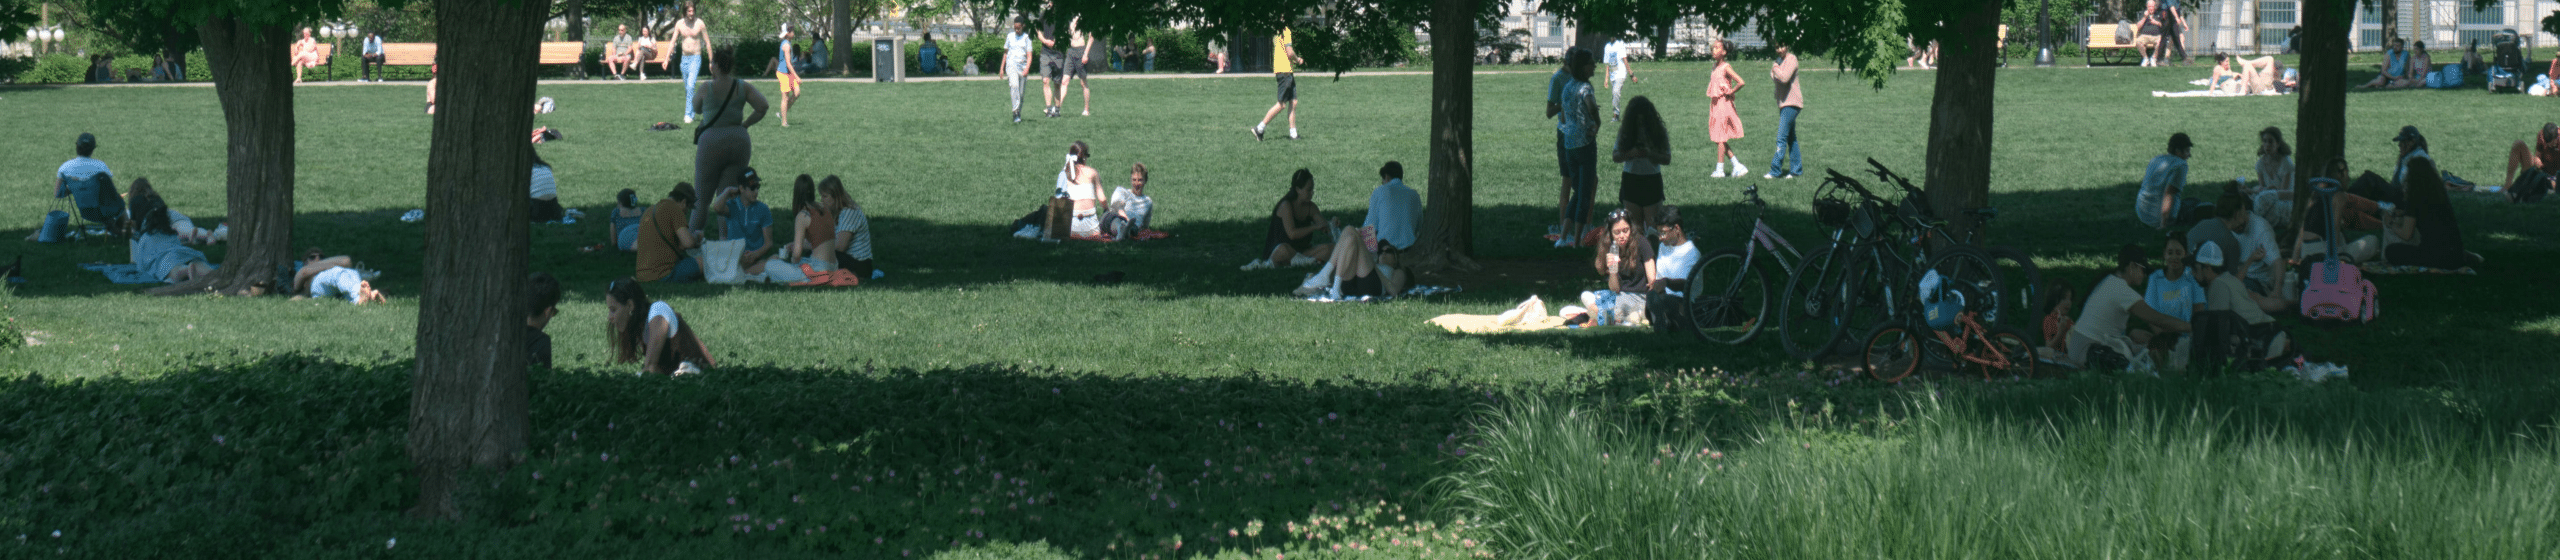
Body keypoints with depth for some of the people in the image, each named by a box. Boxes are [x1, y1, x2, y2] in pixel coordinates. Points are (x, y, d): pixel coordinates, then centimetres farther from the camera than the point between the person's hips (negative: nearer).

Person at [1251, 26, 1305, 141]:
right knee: (1282, 104, -6)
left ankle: (1293, 133, 9)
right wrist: (1297, 60, -1)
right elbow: (1290, 53, -19)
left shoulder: (1277, 33, 14)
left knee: (1293, 102, 9)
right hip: (1285, 71, -10)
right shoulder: (1286, 31, -14)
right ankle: (1259, 128, -3)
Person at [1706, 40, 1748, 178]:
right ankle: (1738, 166, 13)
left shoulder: (1726, 67, -13)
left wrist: (1730, 92, -11)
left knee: (1720, 139, -3)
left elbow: (1741, 82, -20)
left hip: (1723, 103, -9)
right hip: (1714, 104, 9)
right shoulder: (1716, 67, 11)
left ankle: (1719, 170, 3)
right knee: (1718, 139, 9)